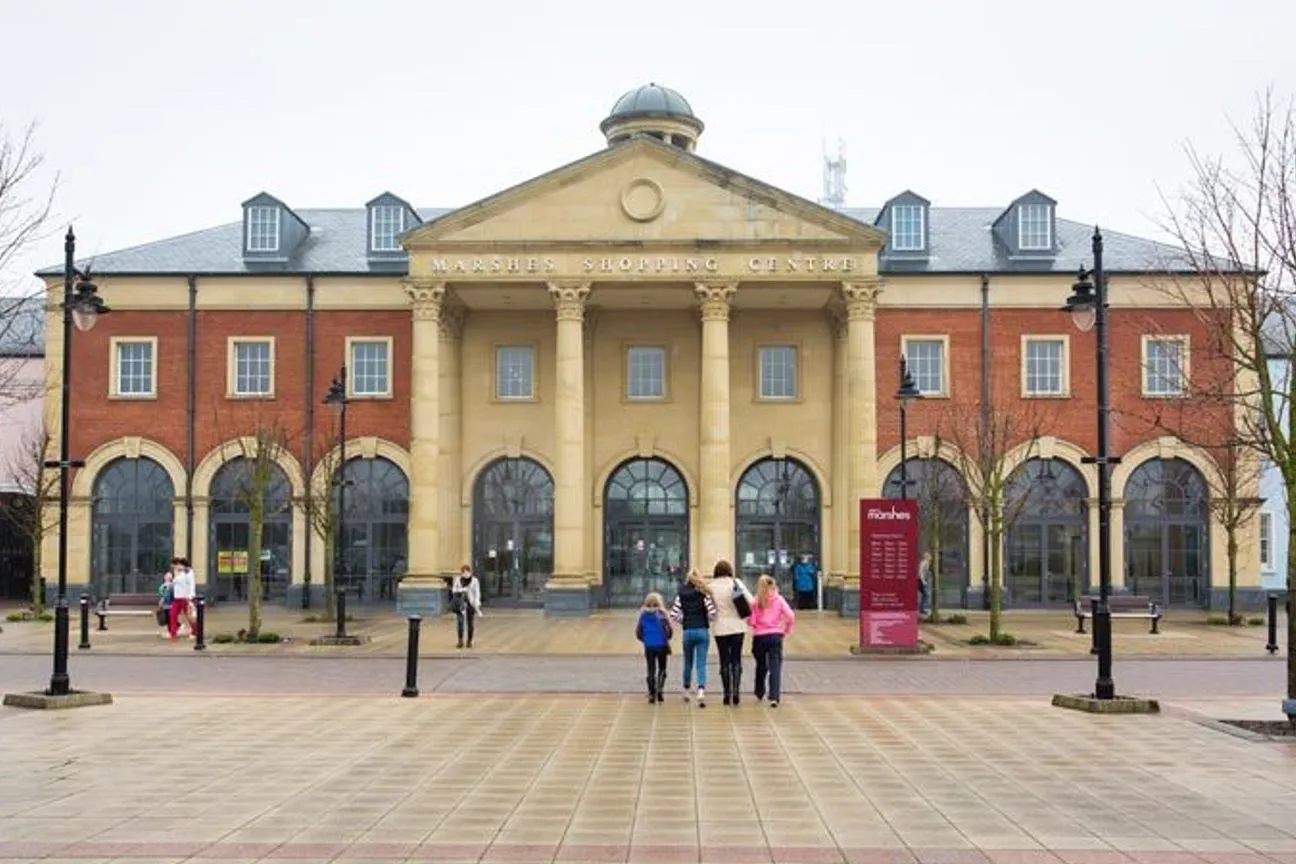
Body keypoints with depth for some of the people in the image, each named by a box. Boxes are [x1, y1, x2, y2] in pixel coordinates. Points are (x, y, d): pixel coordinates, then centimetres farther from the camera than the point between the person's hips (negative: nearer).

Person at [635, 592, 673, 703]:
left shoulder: (643, 615, 5)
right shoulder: (661, 613, -4)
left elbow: (638, 632, 4)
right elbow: (669, 629, -10)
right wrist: (667, 638, 8)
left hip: (648, 646, 2)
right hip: (661, 645, -2)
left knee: (651, 670, 10)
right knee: (662, 669, 12)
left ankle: (652, 694, 3)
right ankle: (659, 689, -6)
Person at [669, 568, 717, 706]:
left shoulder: (681, 595, 0)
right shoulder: (704, 594, -5)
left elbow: (674, 614, -4)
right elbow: (712, 613, -12)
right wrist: (706, 620, 9)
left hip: (688, 631, 2)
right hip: (702, 631, -2)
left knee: (688, 662, 19)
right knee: (701, 663, -2)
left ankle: (686, 690, 31)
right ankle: (701, 690, -21)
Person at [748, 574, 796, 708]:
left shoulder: (755, 602, 1)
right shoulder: (779, 600, 2)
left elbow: (751, 621, -5)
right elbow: (791, 616, -8)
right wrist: (787, 631, 5)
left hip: (759, 637, 1)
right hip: (775, 636, -1)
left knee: (761, 666, 21)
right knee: (775, 667, -5)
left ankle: (759, 692, 36)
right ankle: (774, 697, -18)